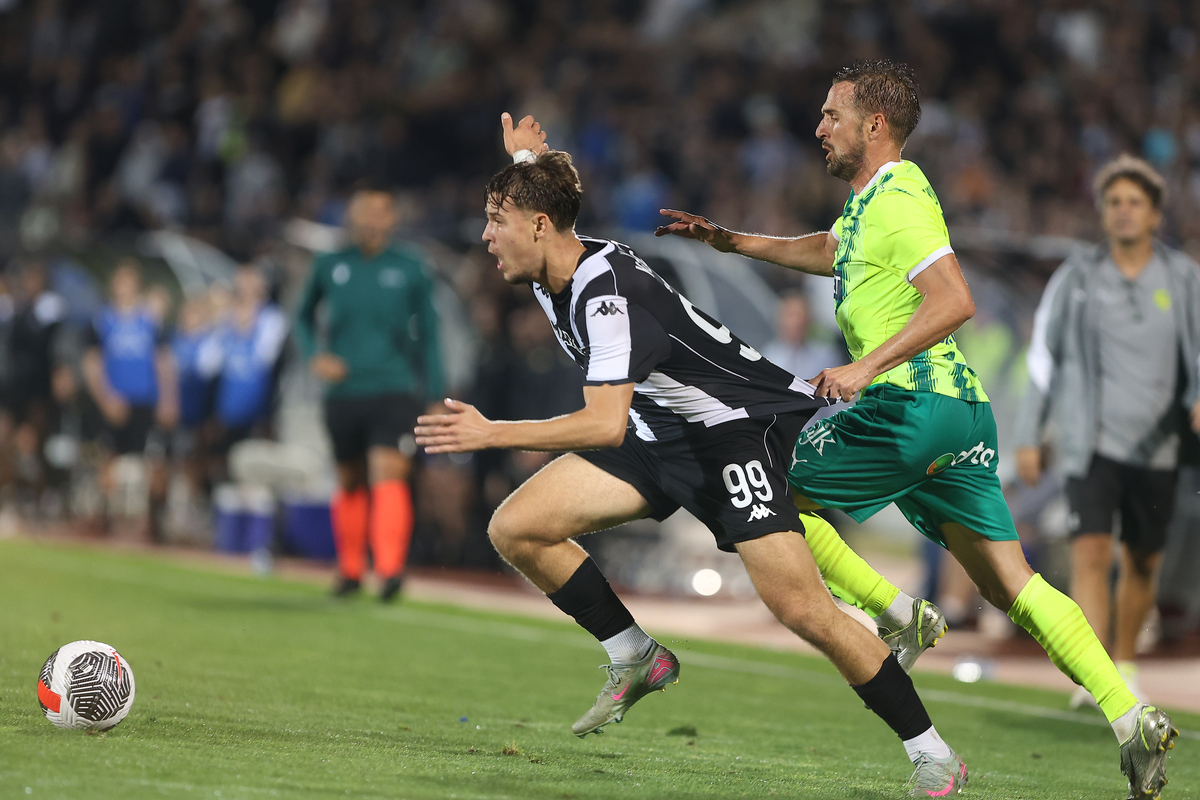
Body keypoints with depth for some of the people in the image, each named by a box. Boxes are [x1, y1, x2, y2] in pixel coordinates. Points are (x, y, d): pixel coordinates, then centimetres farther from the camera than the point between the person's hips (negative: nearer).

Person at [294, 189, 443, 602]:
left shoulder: (412, 268, 2)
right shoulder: (329, 266, 6)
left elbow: (428, 334, 9)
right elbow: (304, 316, 21)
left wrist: (434, 397, 6)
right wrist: (313, 356, 2)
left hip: (395, 390, -2)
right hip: (344, 393, 3)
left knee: (388, 475, -18)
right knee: (351, 482, 12)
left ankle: (391, 568, -25)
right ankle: (350, 569, 28)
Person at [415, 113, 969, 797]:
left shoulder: (607, 296, -28)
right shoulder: (551, 269, -1)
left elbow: (606, 425, -39)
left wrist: (491, 434, -36)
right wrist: (523, 166, 17)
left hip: (744, 425, -9)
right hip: (661, 430, 9)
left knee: (800, 608, -19)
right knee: (516, 529, -5)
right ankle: (637, 659, 10)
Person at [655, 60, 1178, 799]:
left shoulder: (896, 199, -10)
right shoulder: (871, 200, 21)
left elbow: (955, 300, -22)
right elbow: (827, 252, 42)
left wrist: (867, 367, -26)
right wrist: (731, 241, 40)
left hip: (911, 403, -10)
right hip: (960, 406, 10)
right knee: (1010, 580, 4)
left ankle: (897, 613, -2)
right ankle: (1131, 717, -7)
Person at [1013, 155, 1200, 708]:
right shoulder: (1076, 277, 1)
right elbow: (1042, 357, 6)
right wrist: (1028, 437, 4)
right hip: (1092, 443, -2)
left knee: (1143, 562, 11)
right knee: (1090, 552, -17)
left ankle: (1123, 663, 33)